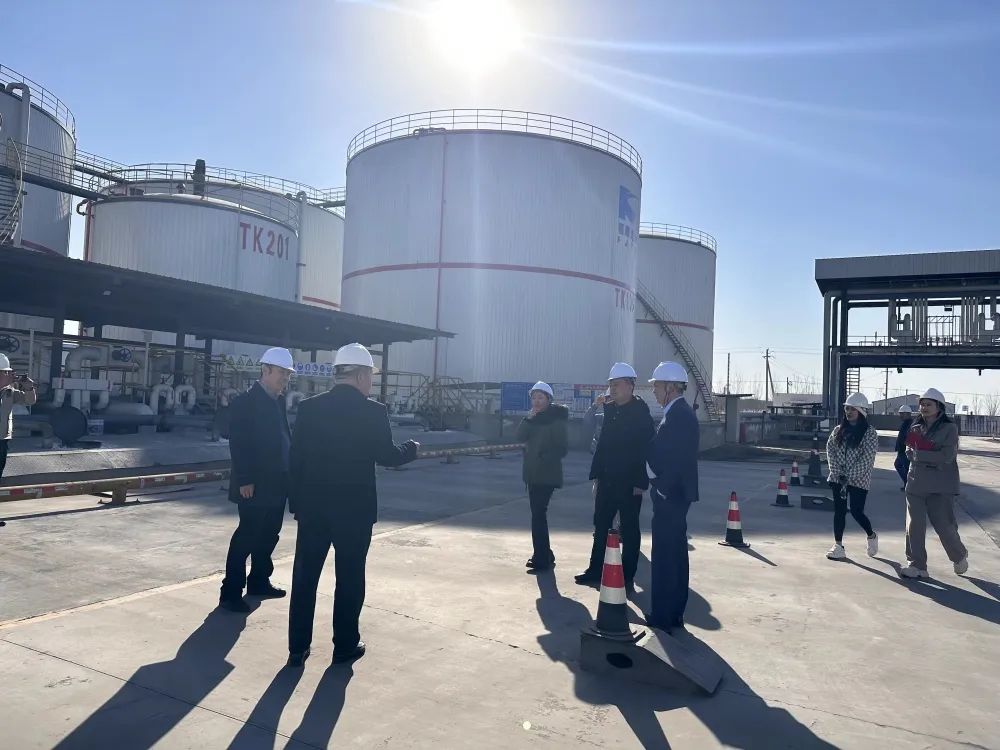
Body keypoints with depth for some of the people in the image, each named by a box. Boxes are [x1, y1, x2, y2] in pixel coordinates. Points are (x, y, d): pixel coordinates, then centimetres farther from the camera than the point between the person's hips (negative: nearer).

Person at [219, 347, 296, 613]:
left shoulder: (277, 401, 12)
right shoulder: (245, 402, -12)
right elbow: (238, 445, -18)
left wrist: (288, 473, 8)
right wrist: (244, 480, -21)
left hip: (275, 483, 8)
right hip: (254, 485, -8)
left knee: (269, 534, 15)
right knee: (247, 536, -4)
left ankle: (258, 582, 29)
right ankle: (230, 592, 5)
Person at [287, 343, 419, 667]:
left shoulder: (308, 407, 1)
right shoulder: (373, 411, -11)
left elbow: (295, 457, 3)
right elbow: (387, 456, -7)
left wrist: (295, 501, 11)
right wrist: (412, 447, 13)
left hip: (312, 505, 4)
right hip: (354, 508, -3)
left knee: (304, 577, 12)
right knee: (350, 578, 10)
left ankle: (298, 648, 19)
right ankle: (345, 646, 20)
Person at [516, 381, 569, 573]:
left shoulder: (557, 419, -9)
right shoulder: (533, 418, 12)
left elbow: (562, 448, -12)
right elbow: (521, 436, -1)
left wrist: (544, 458, -20)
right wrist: (529, 418, -12)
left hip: (547, 475, -8)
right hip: (533, 473, 8)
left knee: (538, 514, -12)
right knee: (538, 513, 13)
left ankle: (541, 559, -8)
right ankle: (544, 554, 26)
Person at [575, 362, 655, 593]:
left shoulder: (641, 412, -11)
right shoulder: (609, 410, 8)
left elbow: (646, 448, -14)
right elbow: (603, 443, 11)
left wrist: (641, 483, -17)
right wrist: (596, 475, 9)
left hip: (629, 482, -6)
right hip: (607, 479, 6)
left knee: (629, 529, 5)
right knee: (601, 526, 13)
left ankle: (627, 576, 15)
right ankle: (596, 570, 25)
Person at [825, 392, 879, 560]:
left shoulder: (870, 433, -7)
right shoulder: (839, 430, 8)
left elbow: (867, 458, -13)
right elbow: (830, 450, 4)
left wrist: (849, 475, -17)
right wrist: (838, 471, -9)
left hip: (859, 480, -4)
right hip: (838, 479, 4)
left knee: (857, 511, -3)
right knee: (839, 511, 3)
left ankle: (871, 535, 27)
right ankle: (838, 546, 7)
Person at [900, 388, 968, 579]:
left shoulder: (949, 428, -4)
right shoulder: (916, 427, 9)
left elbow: (947, 456, -15)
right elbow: (909, 452, 6)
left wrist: (919, 454, -12)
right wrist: (932, 459, -11)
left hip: (941, 486, -4)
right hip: (916, 483, 4)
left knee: (944, 525, 1)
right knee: (914, 525, 0)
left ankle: (959, 557, 31)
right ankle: (917, 566, 10)